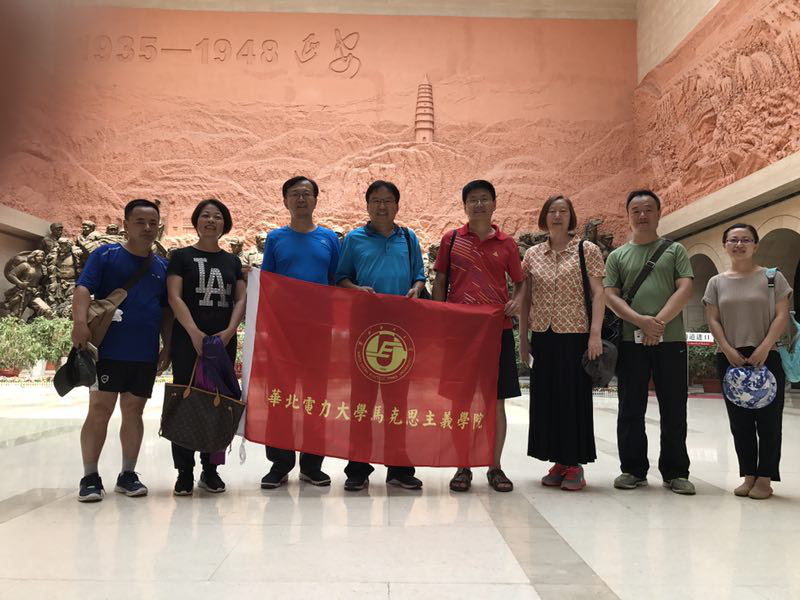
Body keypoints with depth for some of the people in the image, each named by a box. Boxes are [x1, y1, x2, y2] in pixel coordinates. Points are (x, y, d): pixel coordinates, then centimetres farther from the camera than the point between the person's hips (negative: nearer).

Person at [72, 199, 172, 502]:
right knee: (99, 410, -2)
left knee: (133, 412, 9)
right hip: (108, 349, -3)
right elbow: (83, 288, -9)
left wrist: (167, 345, 10)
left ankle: (128, 474, 18)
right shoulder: (106, 255, 2)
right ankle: (90, 477, 8)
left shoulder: (162, 267, 14)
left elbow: (166, 310, 17)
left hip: (146, 354, 4)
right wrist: (80, 322, -25)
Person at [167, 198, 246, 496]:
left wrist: (229, 331, -8)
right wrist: (194, 333, -16)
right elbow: (174, 297, -3)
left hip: (224, 341, 3)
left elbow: (241, 299, 9)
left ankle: (210, 470, 13)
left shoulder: (232, 261, 16)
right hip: (188, 340, -3)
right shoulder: (181, 256, 7)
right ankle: (184, 472, 5)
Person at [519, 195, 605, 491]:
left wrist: (595, 334, -13)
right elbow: (525, 298, 12)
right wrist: (523, 337, 8)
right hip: (543, 336, 4)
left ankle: (575, 464, 11)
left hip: (575, 336, -4)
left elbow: (598, 294, -4)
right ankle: (559, 461, 19)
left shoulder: (588, 250, 0)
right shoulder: (532, 254, 10)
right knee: (546, 397, 6)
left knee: (575, 397, 0)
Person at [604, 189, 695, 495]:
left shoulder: (675, 250, 11)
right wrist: (642, 321, -13)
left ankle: (675, 472, 15)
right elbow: (610, 295, 3)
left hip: (671, 340, -1)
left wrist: (660, 322, -15)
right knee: (631, 410, 5)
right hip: (631, 341, 1)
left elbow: (685, 289, -1)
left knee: (674, 410, 4)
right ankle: (633, 469, 16)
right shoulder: (617, 255, 13)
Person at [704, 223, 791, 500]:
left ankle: (764, 478, 6)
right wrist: (728, 350, -9)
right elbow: (713, 320, 5)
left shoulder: (773, 277, 2)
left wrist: (763, 348, -15)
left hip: (767, 358, -2)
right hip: (730, 359, 3)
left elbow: (782, 316, -4)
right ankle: (749, 476, 14)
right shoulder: (717, 282, 9)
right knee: (740, 422, 6)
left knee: (768, 420, -1)